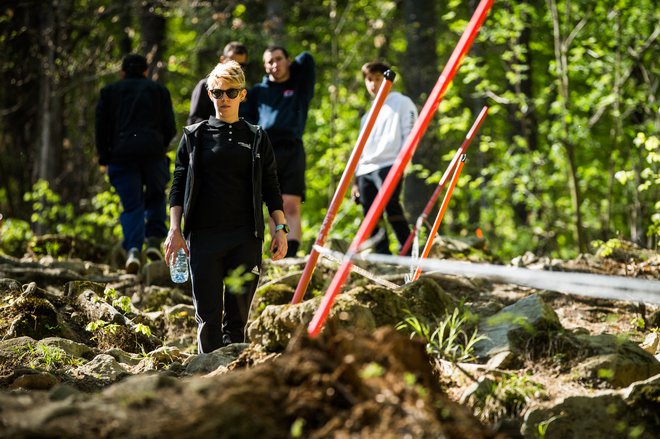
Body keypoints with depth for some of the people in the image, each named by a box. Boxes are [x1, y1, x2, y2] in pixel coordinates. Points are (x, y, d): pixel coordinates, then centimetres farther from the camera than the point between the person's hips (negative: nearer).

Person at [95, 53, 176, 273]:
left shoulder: (110, 92, 15)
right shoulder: (159, 90, 15)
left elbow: (101, 127, 9)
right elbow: (170, 127, 8)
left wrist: (104, 158, 14)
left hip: (122, 155, 0)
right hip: (153, 153, 0)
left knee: (131, 205, 2)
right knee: (156, 195, 20)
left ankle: (133, 249, -17)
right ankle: (154, 239, 1)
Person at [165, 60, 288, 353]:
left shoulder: (256, 138, 11)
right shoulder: (195, 136, 8)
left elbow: (271, 188, 13)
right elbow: (179, 186, 7)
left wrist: (280, 229, 3)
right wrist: (174, 230, -1)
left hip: (245, 238, 1)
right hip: (204, 236, -1)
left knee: (238, 314, 3)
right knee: (208, 315, -4)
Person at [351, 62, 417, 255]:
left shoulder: (401, 103, 10)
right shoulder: (368, 115, 29)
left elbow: (409, 134, 0)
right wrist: (355, 179, 21)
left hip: (389, 166, -7)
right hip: (365, 171, 7)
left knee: (390, 204, -26)